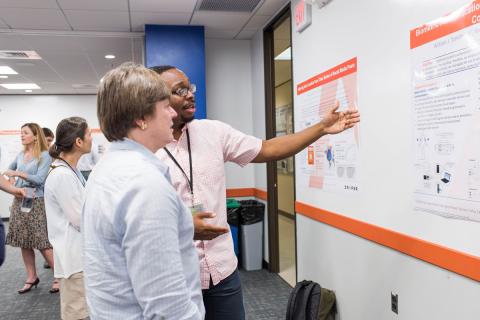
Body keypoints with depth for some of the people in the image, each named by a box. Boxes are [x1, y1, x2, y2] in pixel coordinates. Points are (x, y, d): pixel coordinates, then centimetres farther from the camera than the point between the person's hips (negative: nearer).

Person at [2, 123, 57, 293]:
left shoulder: (44, 156, -8)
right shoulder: (20, 155, 11)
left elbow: (40, 179, -15)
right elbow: (9, 170, 26)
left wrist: (18, 173, -16)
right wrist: (13, 183, 9)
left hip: (36, 202, -7)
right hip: (19, 201, 7)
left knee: (42, 242, -7)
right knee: (24, 242, 9)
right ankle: (32, 278, 20)